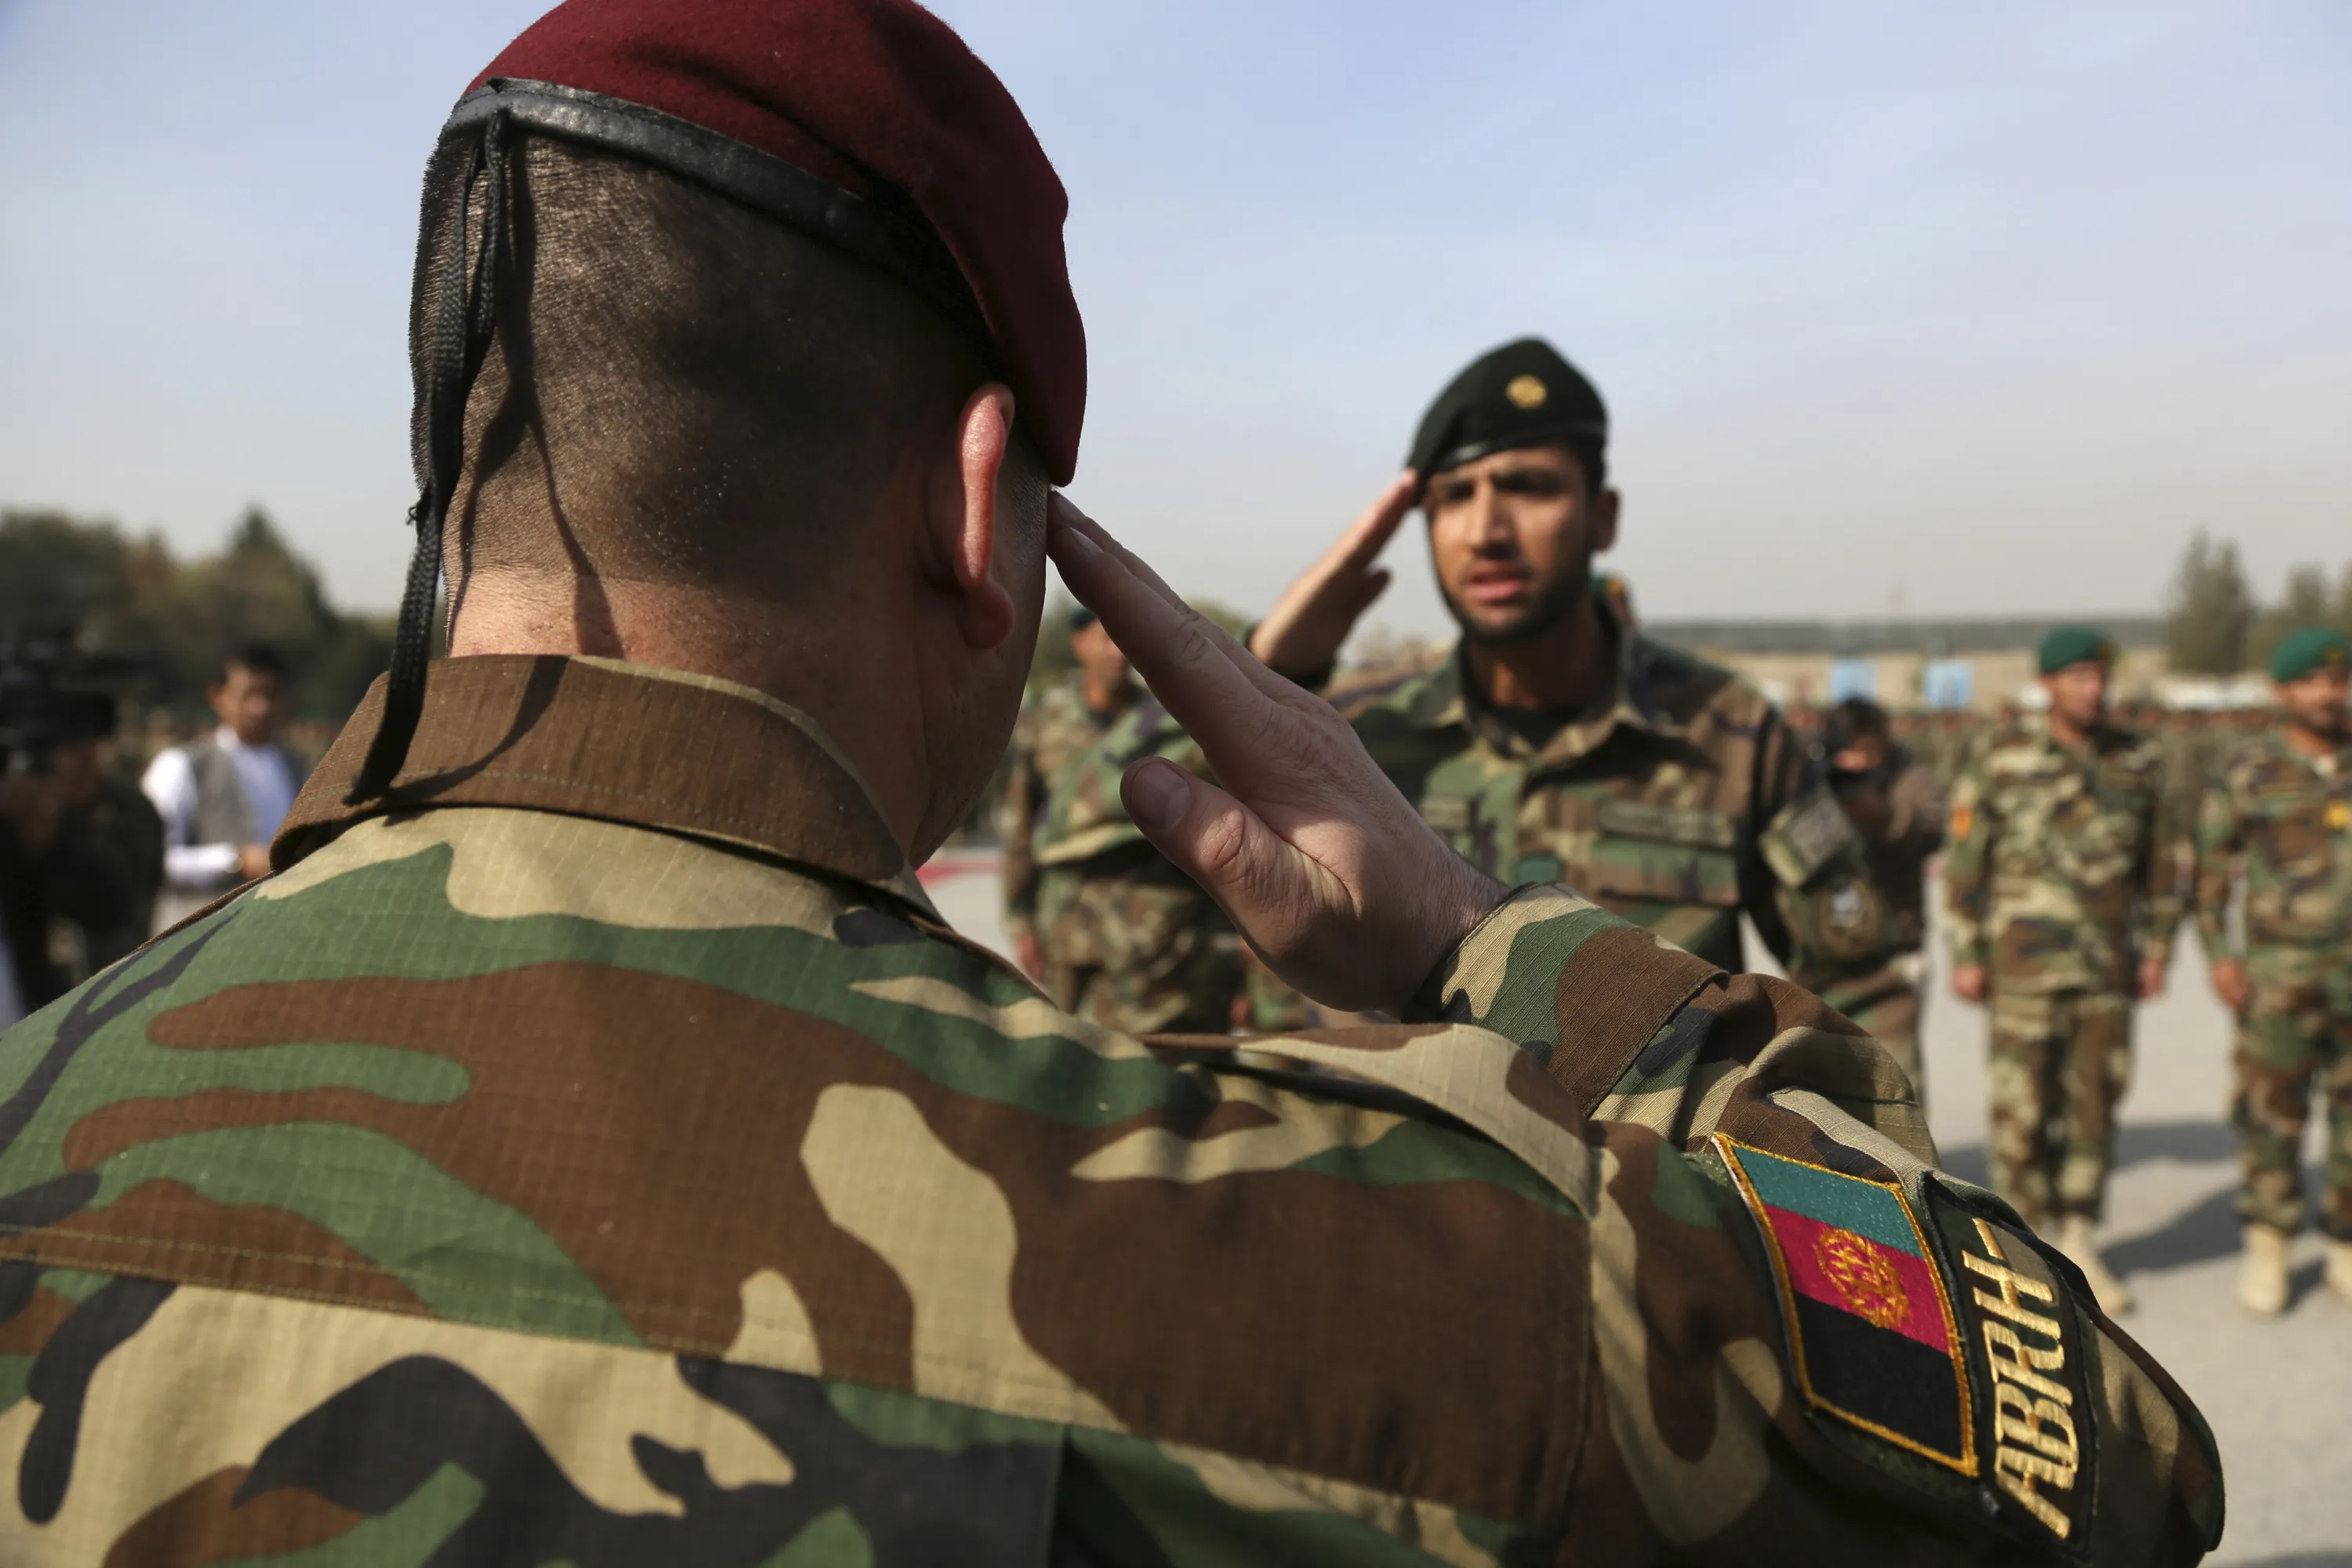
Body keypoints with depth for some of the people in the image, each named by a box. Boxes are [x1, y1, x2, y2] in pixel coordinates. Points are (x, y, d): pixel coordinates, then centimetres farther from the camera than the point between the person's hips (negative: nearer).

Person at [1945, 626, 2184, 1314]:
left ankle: (2080, 1245, 18)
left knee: (2095, 1100, 6)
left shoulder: (2139, 762, 5)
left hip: (2107, 963, 3)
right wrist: (1966, 956, -5)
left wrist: (2157, 949, 8)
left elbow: (2160, 863, 13)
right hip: (2025, 959, -3)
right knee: (2022, 1104, -1)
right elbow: (1965, 861, -3)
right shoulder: (2001, 760, -5)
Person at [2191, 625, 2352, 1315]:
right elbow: (2210, 868, 1)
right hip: (2280, 970, -2)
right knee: (2271, 1110, 1)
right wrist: (2218, 956, -6)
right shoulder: (2248, 771, -2)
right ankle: (2267, 1245, 16)